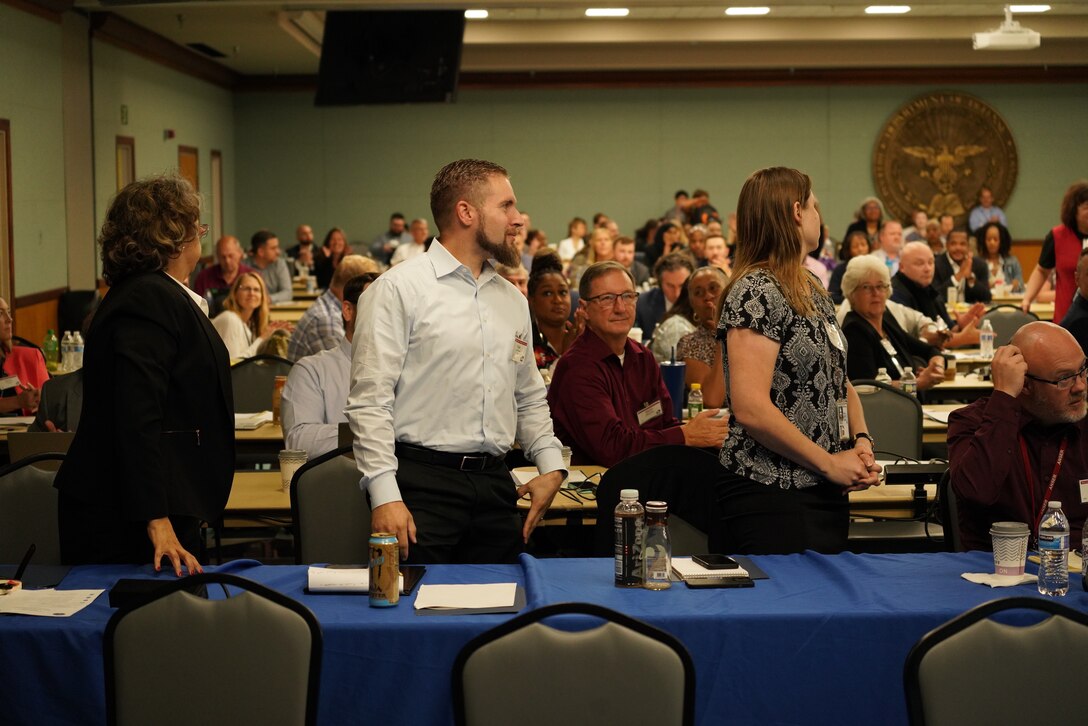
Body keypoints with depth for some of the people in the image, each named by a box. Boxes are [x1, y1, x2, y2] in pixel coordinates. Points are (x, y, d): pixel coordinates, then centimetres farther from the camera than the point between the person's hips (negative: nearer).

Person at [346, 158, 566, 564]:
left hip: (495, 485, 6)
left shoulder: (513, 300, 16)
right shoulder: (398, 289, -5)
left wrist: (551, 464, 10)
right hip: (422, 484, -6)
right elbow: (370, 400, -10)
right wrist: (384, 495, -17)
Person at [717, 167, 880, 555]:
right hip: (771, 496, -9)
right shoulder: (756, 292, -14)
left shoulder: (814, 290, 15)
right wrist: (829, 463, -15)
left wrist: (862, 442, 1)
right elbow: (750, 409, -22)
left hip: (827, 494, 9)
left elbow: (839, 380, 21)